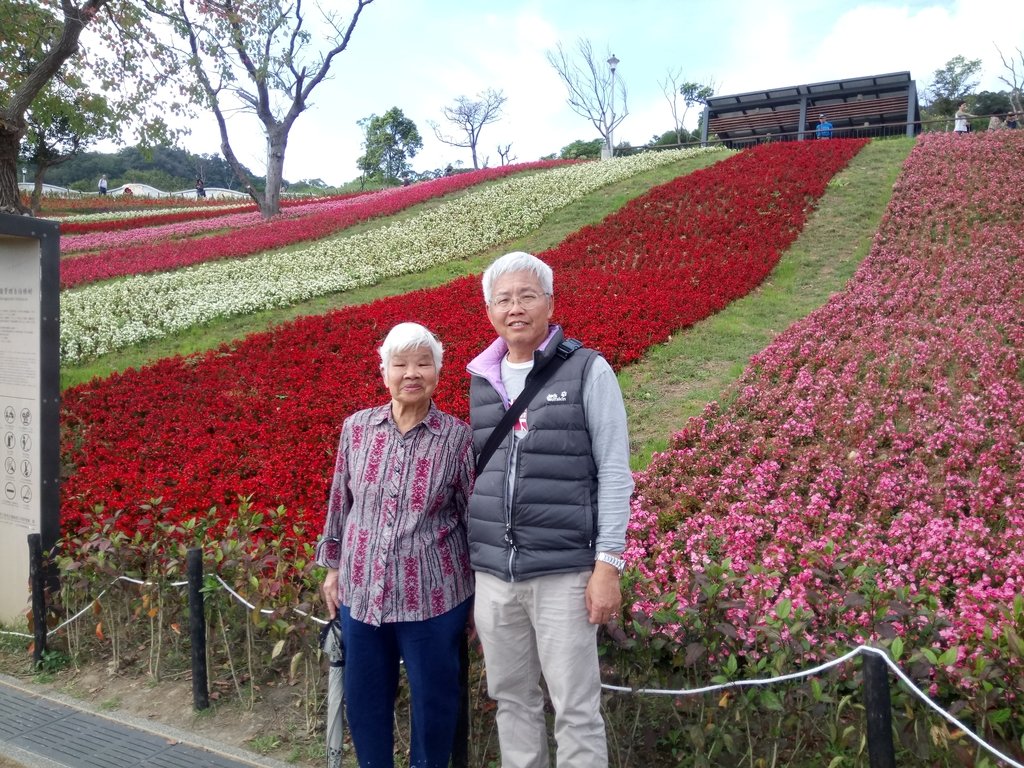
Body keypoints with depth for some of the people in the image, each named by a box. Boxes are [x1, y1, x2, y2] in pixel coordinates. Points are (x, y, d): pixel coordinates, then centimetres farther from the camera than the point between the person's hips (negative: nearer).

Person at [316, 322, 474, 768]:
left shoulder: (458, 437, -9)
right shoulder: (356, 428, -1)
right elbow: (340, 502, 10)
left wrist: (481, 595, 0)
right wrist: (334, 569, 13)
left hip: (433, 596, -3)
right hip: (361, 591, 3)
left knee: (433, 700, 12)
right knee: (363, 698, 16)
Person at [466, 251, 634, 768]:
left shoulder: (587, 371, -4)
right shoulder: (481, 380, 10)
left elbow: (614, 473, -7)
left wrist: (608, 564, -12)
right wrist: (469, 560, 15)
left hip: (563, 572, -4)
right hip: (492, 574, 5)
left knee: (575, 709, 3)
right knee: (511, 699, 15)